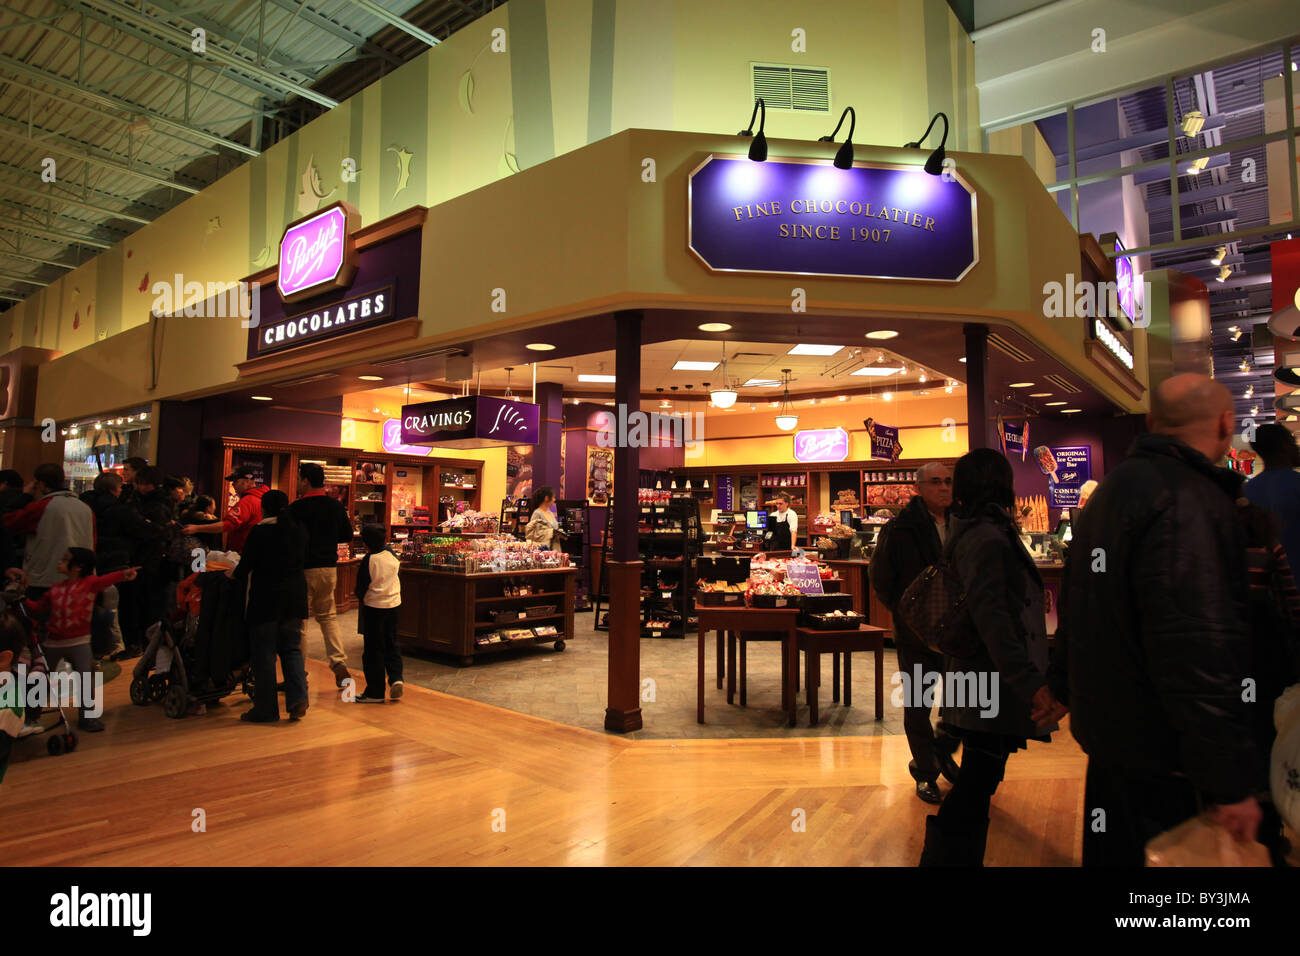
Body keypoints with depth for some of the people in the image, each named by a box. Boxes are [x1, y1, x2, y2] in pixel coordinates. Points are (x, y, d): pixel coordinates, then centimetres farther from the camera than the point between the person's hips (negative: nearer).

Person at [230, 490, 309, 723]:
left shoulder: (260, 532, -12)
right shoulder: (300, 530, 3)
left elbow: (245, 566, -7)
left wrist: (233, 574, 14)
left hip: (266, 598, -5)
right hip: (295, 597, 5)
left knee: (264, 654, 5)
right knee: (292, 649, 13)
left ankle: (265, 709, 11)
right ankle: (297, 697, -2)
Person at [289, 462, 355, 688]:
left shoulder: (297, 508, -13)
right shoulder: (336, 506, 4)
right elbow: (347, 535, 13)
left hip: (304, 568, -5)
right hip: (329, 568, 5)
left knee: (298, 620, 5)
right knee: (327, 615, 17)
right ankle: (339, 663, 5)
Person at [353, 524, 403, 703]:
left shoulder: (369, 559, -14)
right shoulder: (392, 555, -1)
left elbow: (361, 587, -8)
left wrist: (360, 598, 11)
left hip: (374, 607, -5)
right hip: (394, 604, 5)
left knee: (374, 649, 3)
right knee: (391, 644, 18)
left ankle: (375, 692, 7)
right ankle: (396, 678, 1)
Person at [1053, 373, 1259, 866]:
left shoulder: (1113, 487, 10)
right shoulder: (1186, 501, -22)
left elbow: (1076, 609, 19)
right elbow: (1200, 651, -28)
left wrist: (1068, 691, 28)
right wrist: (1230, 782, -22)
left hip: (1108, 729, 9)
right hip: (1160, 754, -9)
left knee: (1111, 850, 22)